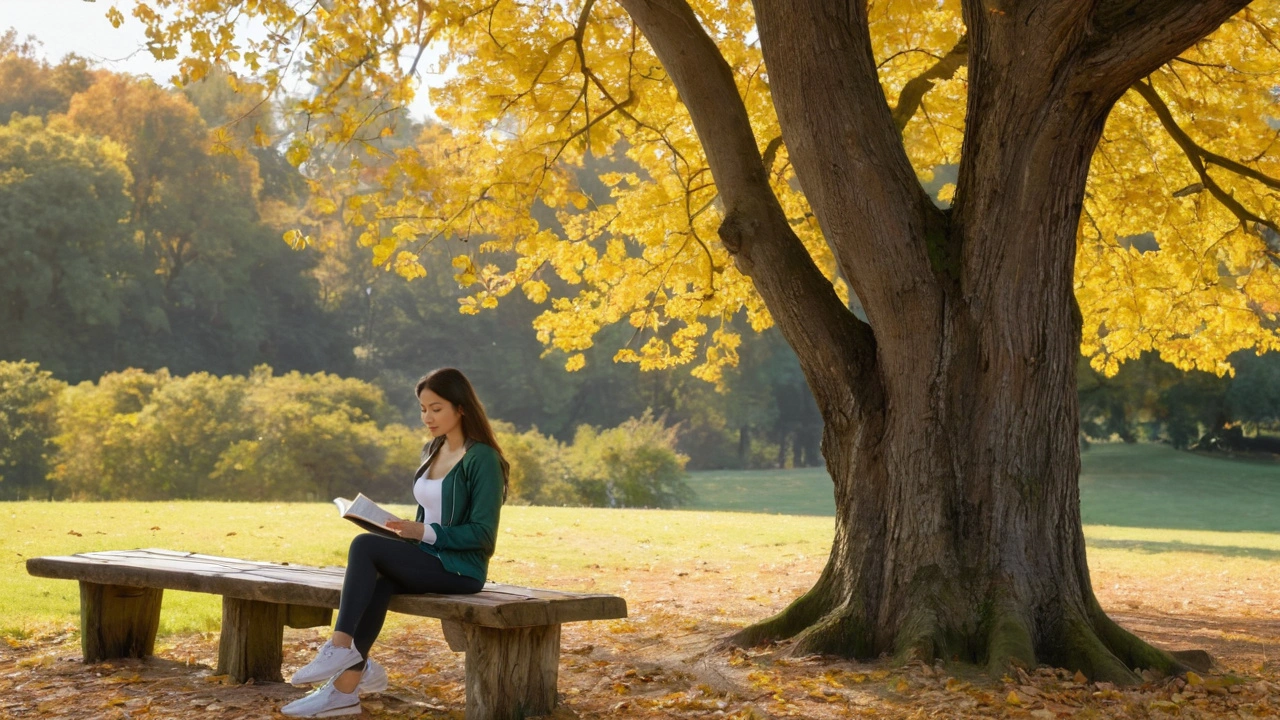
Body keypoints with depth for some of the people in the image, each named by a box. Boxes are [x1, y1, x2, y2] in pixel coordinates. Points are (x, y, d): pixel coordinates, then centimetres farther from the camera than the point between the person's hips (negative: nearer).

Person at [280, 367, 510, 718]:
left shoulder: (482, 458, -11)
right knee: (377, 584, -25)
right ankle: (347, 684, -27)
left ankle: (340, 648, -20)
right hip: (427, 559, 7)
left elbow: (483, 533, -16)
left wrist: (424, 533, -23)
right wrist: (407, 531, 0)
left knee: (365, 546, -23)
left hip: (460, 568, -7)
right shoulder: (431, 451, 13)